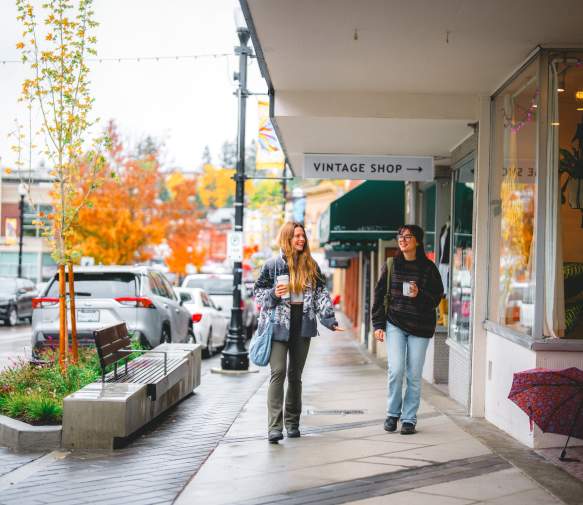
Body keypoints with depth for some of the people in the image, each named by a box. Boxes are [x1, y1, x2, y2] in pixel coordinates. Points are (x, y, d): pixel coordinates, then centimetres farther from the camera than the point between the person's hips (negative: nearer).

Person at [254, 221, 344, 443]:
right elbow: (258, 292, 6)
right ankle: (274, 427, -16)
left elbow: (321, 294, 7)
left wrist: (330, 320, -4)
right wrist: (274, 294, -15)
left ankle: (292, 423, 20)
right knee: (278, 373, -12)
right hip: (279, 325, -3)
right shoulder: (273, 264, 2)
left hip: (303, 325, 3)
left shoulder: (311, 266, 9)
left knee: (295, 375, 10)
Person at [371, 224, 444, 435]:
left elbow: (437, 297, 1)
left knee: (414, 375, 4)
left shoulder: (428, 268, -1)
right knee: (396, 370, -10)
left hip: (419, 327, 0)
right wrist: (378, 324, 1)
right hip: (395, 324, 0)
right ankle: (392, 414, 10)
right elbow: (379, 294, 6)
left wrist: (419, 295, -20)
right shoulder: (391, 265, 3)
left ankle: (409, 419, 16)